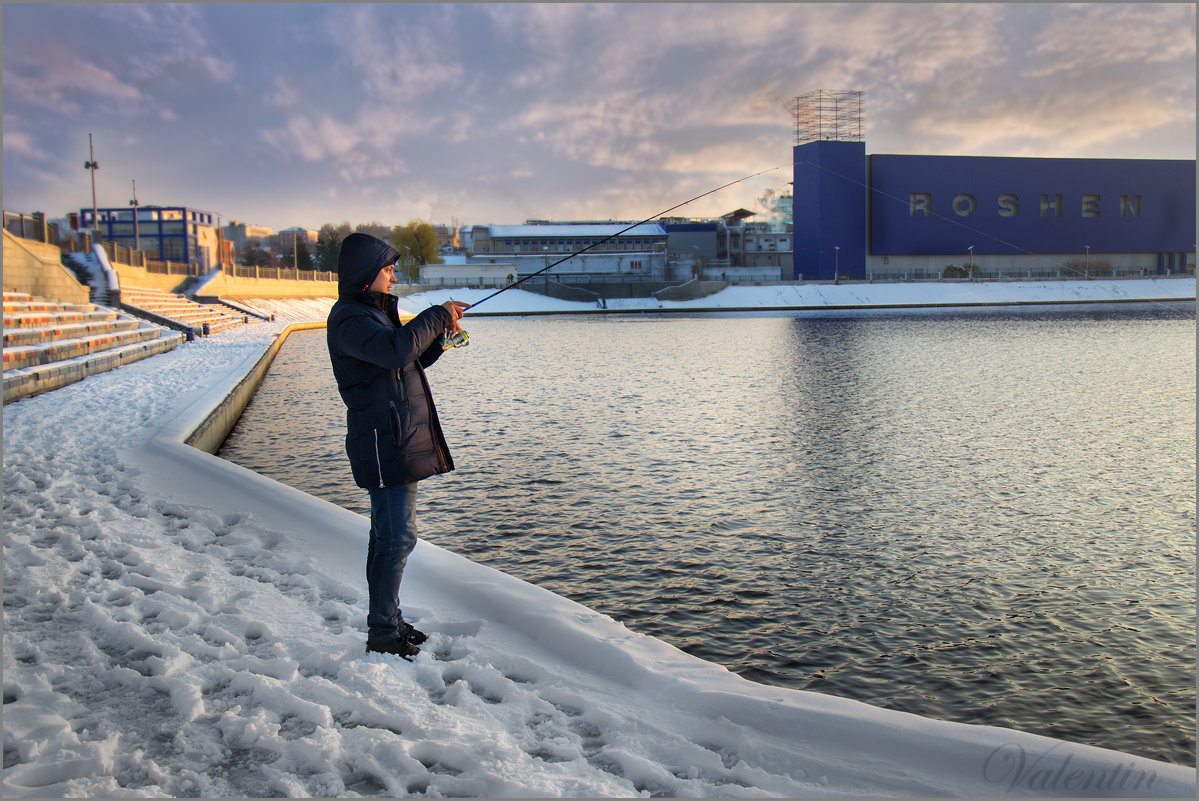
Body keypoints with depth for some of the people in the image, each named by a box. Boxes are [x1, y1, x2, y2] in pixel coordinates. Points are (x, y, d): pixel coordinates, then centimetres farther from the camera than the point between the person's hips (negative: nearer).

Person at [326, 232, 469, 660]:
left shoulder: (375, 312, 19)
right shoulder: (349, 319, -15)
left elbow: (412, 359, 24)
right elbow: (396, 351, -33)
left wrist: (441, 332, 7)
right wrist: (436, 316, -21)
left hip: (401, 443, 10)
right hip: (384, 444, -10)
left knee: (388, 535, 16)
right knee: (397, 537, -9)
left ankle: (388, 620, 26)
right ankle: (382, 633, 0)